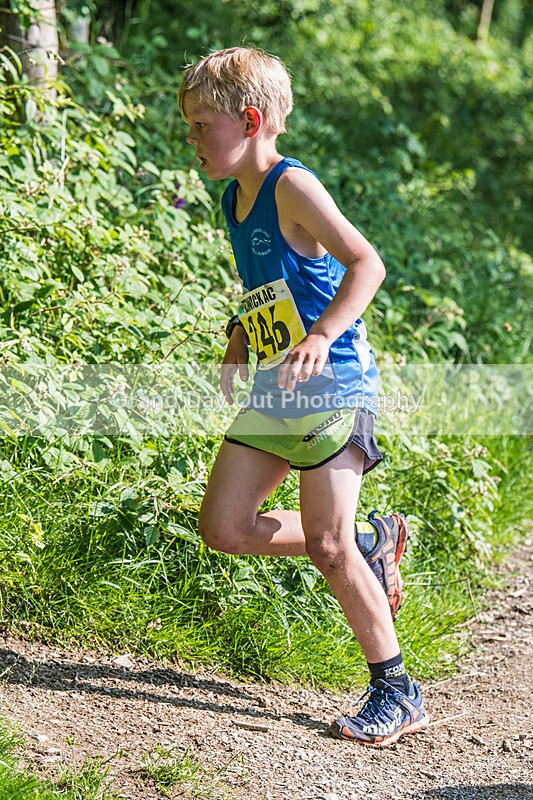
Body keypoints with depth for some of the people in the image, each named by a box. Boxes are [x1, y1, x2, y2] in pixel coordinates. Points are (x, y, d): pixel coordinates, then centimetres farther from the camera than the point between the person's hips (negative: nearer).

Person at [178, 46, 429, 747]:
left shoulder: (291, 186, -13)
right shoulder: (235, 199, 13)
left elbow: (366, 262, -25)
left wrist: (320, 336, -37)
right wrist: (236, 353, 20)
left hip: (333, 385, -9)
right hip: (273, 394, 9)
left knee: (326, 545, -9)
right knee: (223, 528, 5)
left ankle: (398, 695, 4)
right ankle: (371, 549, 21)